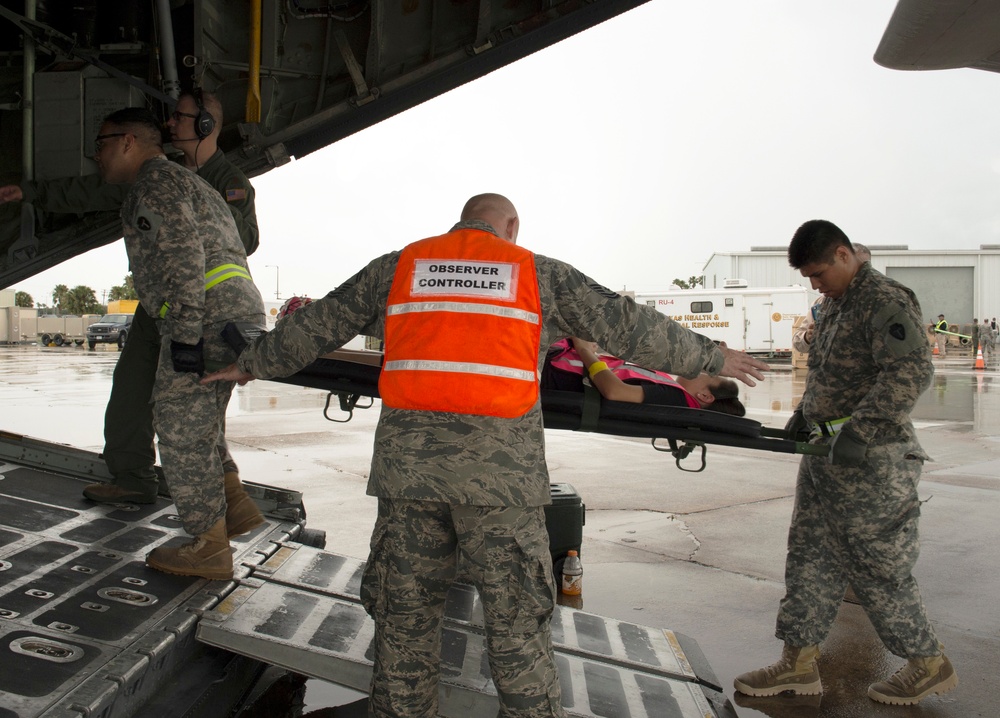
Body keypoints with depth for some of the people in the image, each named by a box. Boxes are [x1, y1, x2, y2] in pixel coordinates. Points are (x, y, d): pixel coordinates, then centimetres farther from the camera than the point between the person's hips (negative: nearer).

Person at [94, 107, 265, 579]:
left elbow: (184, 256, -16)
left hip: (208, 317, -10)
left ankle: (211, 550, 1)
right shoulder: (182, 181, 31)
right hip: (241, 311, 10)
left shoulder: (156, 180, -1)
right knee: (196, 431, 16)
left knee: (181, 433, -5)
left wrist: (184, 333, -22)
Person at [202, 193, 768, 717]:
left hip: (408, 456, 2)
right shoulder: (539, 273, 10)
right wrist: (711, 358, 24)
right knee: (517, 613, 10)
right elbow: (629, 325, 12)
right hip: (499, 461, -2)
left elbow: (317, 327, 19)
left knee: (406, 610, 14)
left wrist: (251, 364, 34)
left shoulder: (397, 266, 14)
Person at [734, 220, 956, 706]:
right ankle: (799, 662, 19)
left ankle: (929, 663, 22)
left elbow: (912, 372, -26)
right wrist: (805, 412, 15)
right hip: (825, 452, 9)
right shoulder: (834, 304, 15)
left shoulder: (885, 301, -14)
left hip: (869, 459, -9)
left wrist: (861, 430, -31)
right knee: (809, 552, 10)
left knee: (876, 564, 1)